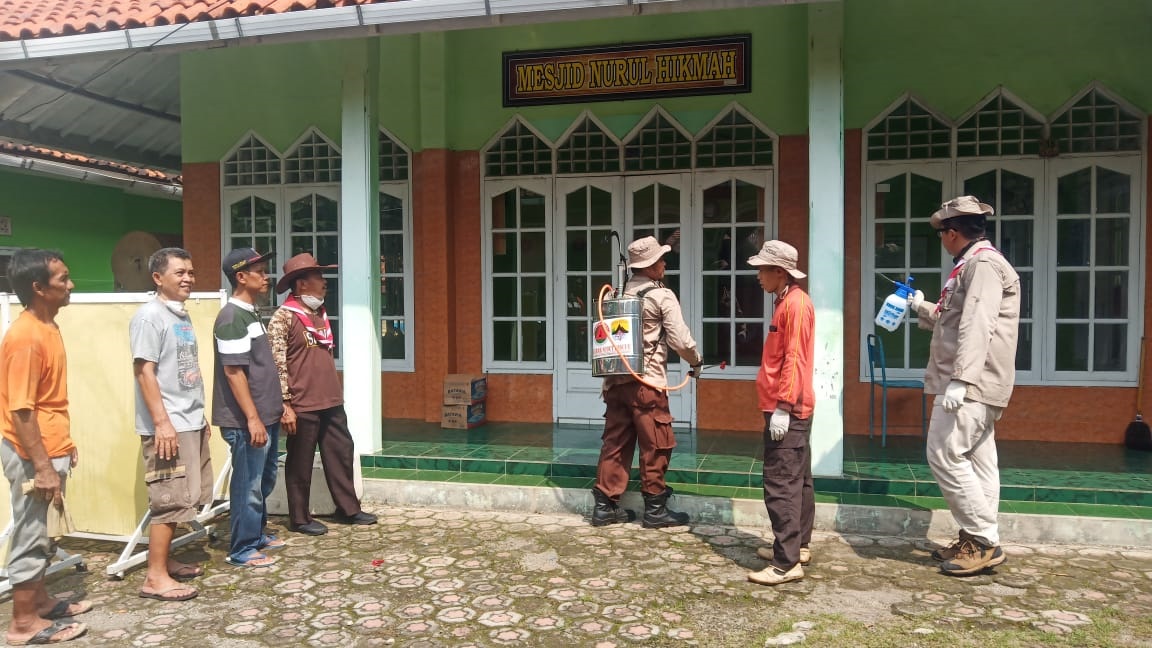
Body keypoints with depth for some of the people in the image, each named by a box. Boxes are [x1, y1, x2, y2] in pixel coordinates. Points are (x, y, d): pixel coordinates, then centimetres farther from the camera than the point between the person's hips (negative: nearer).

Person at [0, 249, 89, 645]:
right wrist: (43, 467, -22)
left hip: (50, 449, 9)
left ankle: (40, 601, 33)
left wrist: (65, 444, 20)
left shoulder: (48, 327, 7)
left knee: (41, 532, 19)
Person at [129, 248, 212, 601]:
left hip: (191, 423, 9)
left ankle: (164, 560, 26)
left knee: (182, 499, 14)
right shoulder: (149, 315, -12)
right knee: (170, 500, -6)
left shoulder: (182, 316, 15)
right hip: (167, 426, -9)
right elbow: (144, 371, -18)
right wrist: (161, 422, -22)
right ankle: (155, 577, 1)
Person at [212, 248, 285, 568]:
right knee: (248, 485, 1)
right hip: (246, 420, -10)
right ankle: (243, 550, 13)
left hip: (266, 415, 10)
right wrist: (252, 418, -21)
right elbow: (233, 372, -21)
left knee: (264, 480, 19)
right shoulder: (232, 318, -17)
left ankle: (257, 534, 33)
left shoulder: (251, 313, 13)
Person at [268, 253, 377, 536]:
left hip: (332, 402, 8)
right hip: (303, 406, -8)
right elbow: (277, 364, -15)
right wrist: (285, 405, -17)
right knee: (300, 463, 5)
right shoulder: (283, 317, -12)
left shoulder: (321, 313, 12)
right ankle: (300, 518, 18)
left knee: (342, 453, 12)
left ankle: (348, 509, 24)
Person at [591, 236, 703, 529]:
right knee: (655, 446, 5)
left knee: (615, 443, 11)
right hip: (647, 382, -6)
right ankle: (655, 509, 12)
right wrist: (696, 362, 9)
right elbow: (680, 340, -9)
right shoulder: (662, 296, -7)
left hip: (616, 380, 6)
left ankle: (605, 506, 14)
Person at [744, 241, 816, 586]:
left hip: (787, 410, -11)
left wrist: (782, 407, -23)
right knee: (798, 480, 16)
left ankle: (787, 563, -8)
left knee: (781, 486, -10)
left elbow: (794, 360, -21)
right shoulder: (788, 302, 16)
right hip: (793, 408, 11)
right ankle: (797, 545, 26)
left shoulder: (795, 304, -15)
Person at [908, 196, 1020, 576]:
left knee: (945, 455, -11)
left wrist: (960, 378, -30)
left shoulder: (983, 263, -13)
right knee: (976, 461, 11)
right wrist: (921, 307, 43)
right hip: (974, 385, 11)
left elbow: (977, 327, -25)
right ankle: (978, 542, 17)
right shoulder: (974, 263, 20)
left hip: (971, 383, -11)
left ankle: (984, 541, -4)